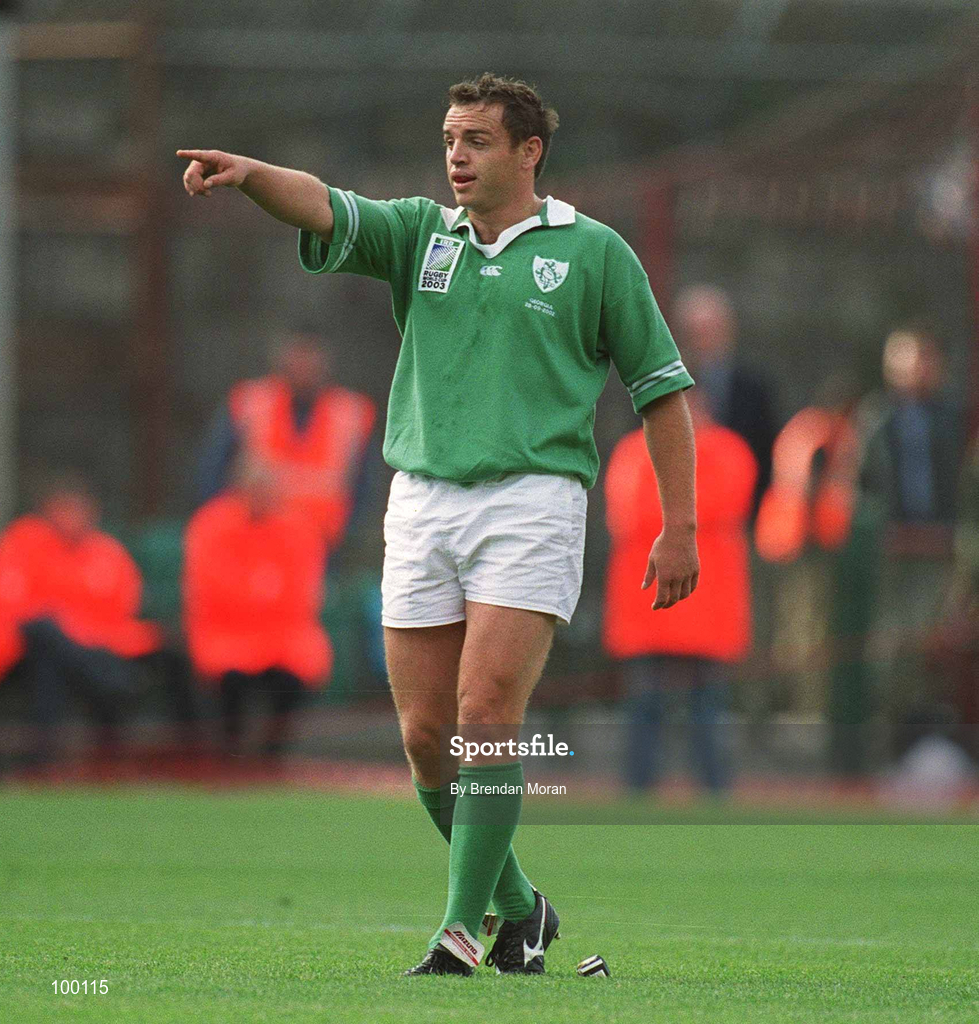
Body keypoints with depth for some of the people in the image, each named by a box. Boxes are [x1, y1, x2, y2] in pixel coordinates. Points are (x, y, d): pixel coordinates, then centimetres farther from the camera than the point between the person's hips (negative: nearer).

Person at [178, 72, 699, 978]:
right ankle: (519, 908, 21)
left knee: (486, 716, -16)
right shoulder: (421, 235, 13)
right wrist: (248, 173, -27)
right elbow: (324, 209, -5)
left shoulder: (594, 253, 5)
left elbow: (661, 386, 8)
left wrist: (680, 526, 2)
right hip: (421, 501, 4)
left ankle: (462, 931, -14)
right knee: (427, 736, 2)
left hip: (529, 502, -4)